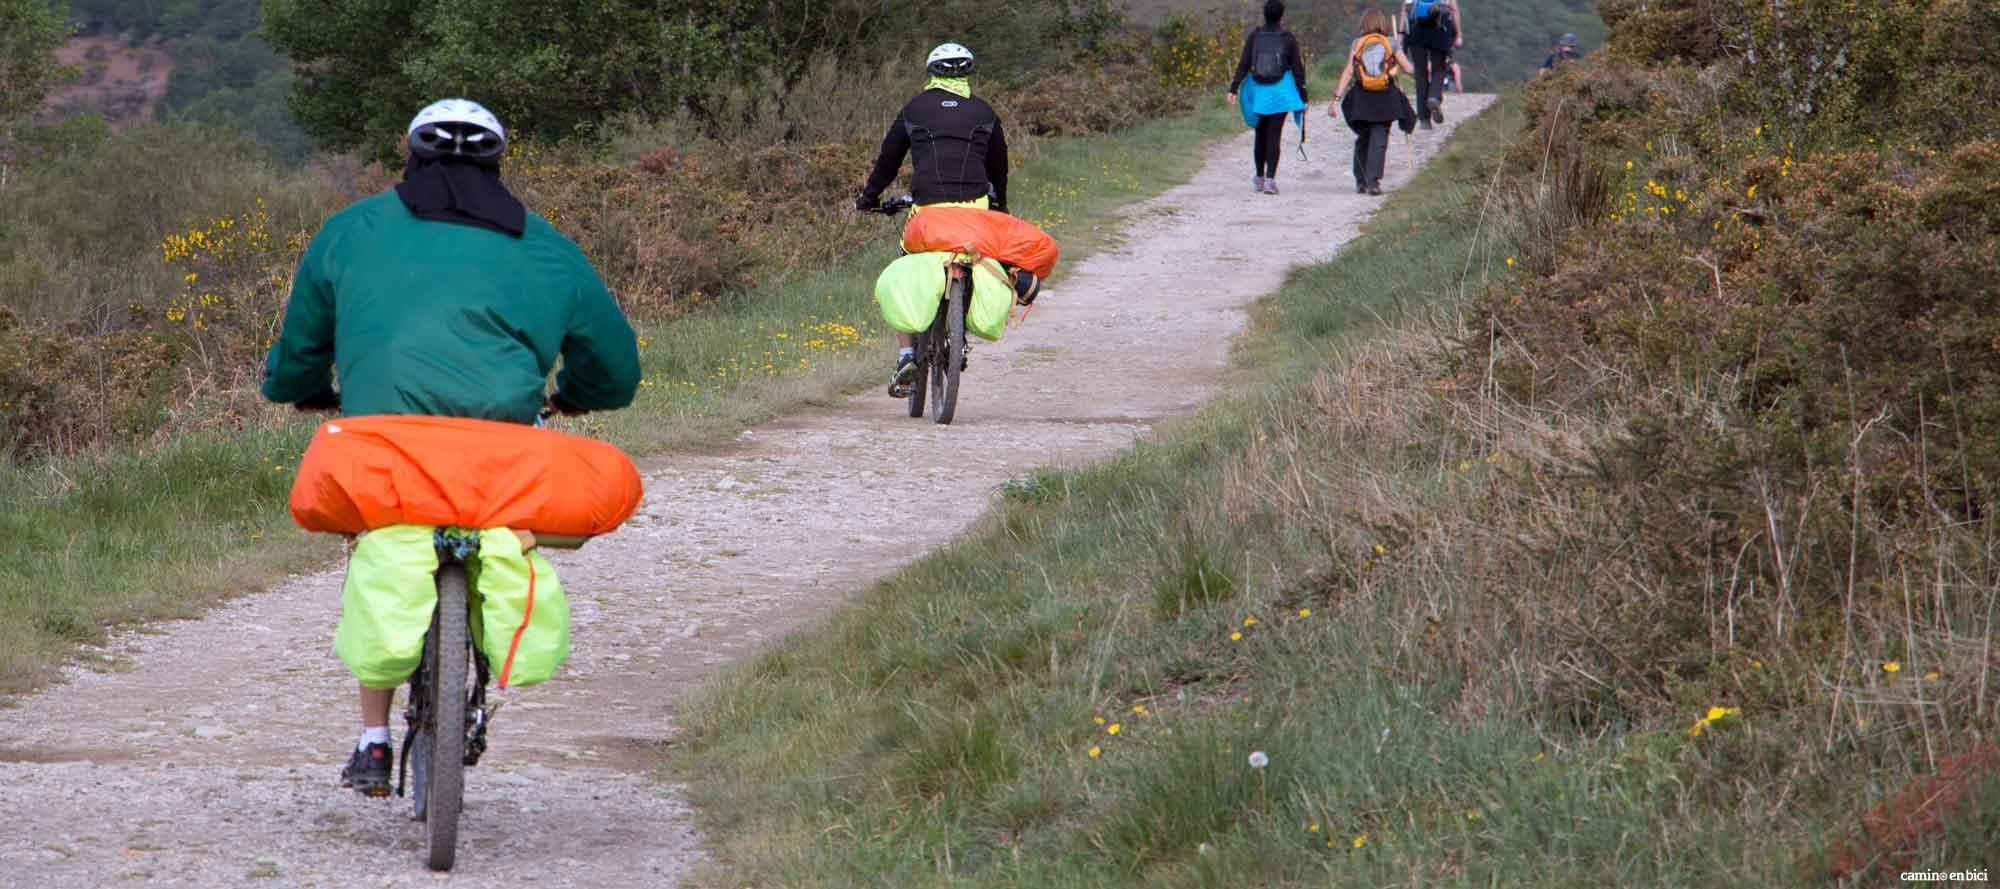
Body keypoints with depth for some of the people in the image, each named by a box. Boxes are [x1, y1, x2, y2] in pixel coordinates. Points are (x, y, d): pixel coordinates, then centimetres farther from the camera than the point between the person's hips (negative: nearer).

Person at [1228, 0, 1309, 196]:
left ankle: (1259, 179, 23)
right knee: (1275, 136, -2)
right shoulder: (1288, 39, -3)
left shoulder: (1254, 37, 0)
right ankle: (1270, 179, -12)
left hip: (1258, 92, 2)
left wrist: (1234, 88, -6)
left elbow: (1243, 64, -6)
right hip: (1280, 92, -2)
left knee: (1260, 135, 15)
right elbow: (1297, 69, -1)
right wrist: (1302, 97, 4)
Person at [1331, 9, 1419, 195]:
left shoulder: (1357, 44, 2)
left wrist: (1336, 98, -7)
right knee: (1379, 140, -1)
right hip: (1385, 97, -1)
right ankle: (1373, 181, -15)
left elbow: (1348, 72, -6)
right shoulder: (1390, 43, 1)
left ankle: (1361, 181, 24)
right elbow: (1408, 68, 2)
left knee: (1362, 139, 18)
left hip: (1361, 97, 1)